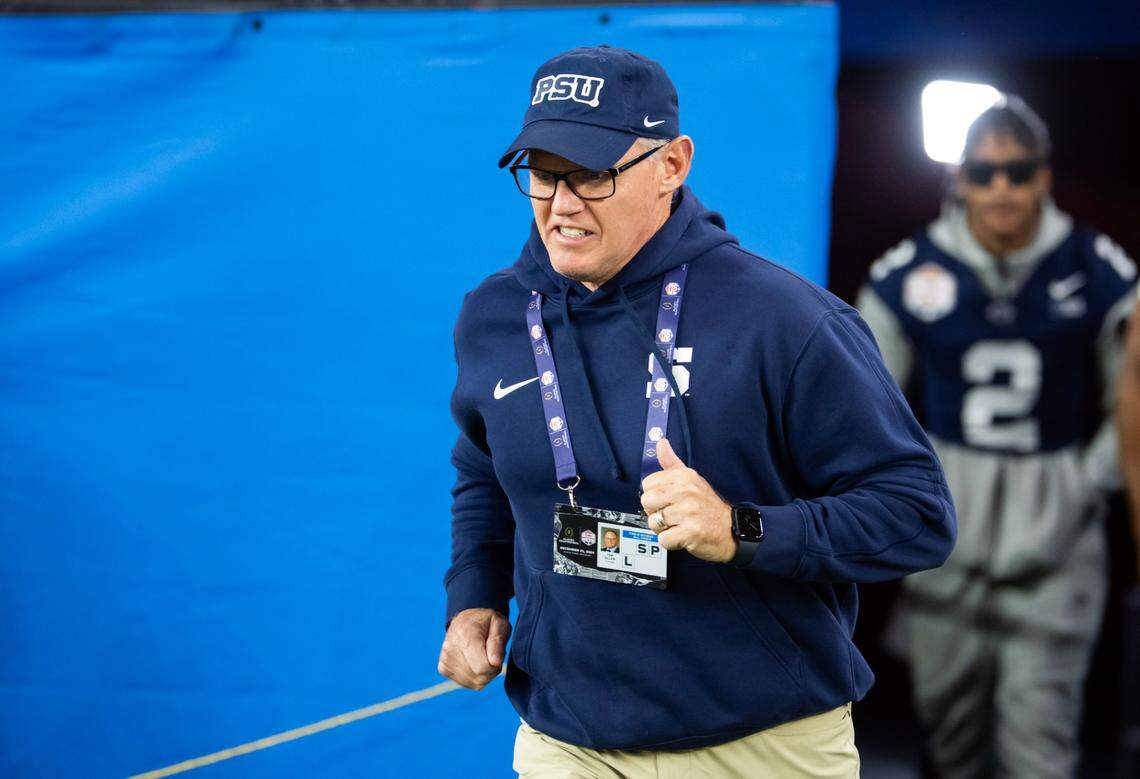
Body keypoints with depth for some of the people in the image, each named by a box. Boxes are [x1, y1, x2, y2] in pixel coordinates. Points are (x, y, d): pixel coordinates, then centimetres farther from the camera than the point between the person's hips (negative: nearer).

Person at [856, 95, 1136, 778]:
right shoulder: (911, 273, -2)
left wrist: (1085, 485, -2)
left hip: (1055, 537, -2)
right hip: (948, 523, 2)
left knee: (1039, 719, -6)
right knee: (947, 697, 13)